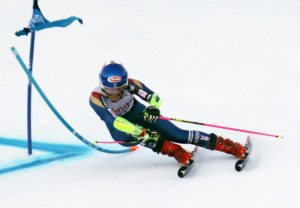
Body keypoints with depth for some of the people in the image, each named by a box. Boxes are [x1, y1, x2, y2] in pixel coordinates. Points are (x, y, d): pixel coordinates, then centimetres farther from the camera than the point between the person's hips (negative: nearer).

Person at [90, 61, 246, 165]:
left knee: (179, 135, -14)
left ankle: (234, 147, -14)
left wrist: (153, 107, -46)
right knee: (141, 135, -38)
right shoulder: (96, 98, -29)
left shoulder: (130, 84, -23)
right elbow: (113, 121, -36)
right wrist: (141, 132, -46)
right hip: (122, 133, -1)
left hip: (140, 115, 1)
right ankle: (179, 154, -33)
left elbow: (154, 97, -20)